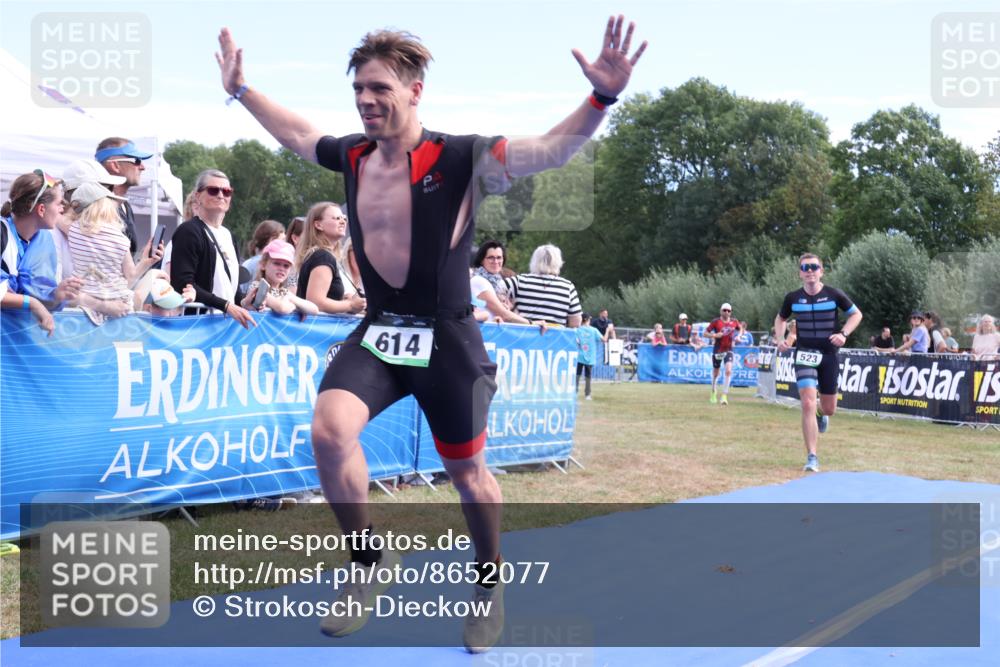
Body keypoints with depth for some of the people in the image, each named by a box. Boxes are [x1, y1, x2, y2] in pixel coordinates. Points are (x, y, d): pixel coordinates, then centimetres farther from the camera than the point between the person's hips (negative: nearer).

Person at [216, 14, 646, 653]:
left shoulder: (462, 159, -14)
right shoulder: (352, 155, 3)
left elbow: (553, 147, -22)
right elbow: (297, 133, 23)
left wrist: (602, 99, -39)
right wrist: (241, 89, 29)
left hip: (446, 339, -4)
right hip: (376, 332, 4)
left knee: (466, 470, 9)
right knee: (329, 431, -20)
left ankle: (490, 584, 35)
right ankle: (370, 561, 3)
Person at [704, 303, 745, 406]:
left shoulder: (734, 322, 0)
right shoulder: (716, 322, -7)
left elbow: (741, 329, 20)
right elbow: (705, 333, -5)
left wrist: (738, 336, 0)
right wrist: (714, 335, -23)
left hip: (728, 350, 1)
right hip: (717, 350, -1)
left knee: (728, 371, -18)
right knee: (715, 373, 12)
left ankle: (724, 396, -14)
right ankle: (714, 394, 35)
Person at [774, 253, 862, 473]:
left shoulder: (834, 295, -6)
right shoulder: (793, 298, -2)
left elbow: (856, 314, 6)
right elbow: (780, 319, 17)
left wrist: (843, 334, -11)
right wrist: (780, 339, -1)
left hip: (829, 355, 1)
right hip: (804, 354, -1)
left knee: (829, 409, 10)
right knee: (807, 404, -14)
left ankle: (820, 413, 50)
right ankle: (812, 457, -7)